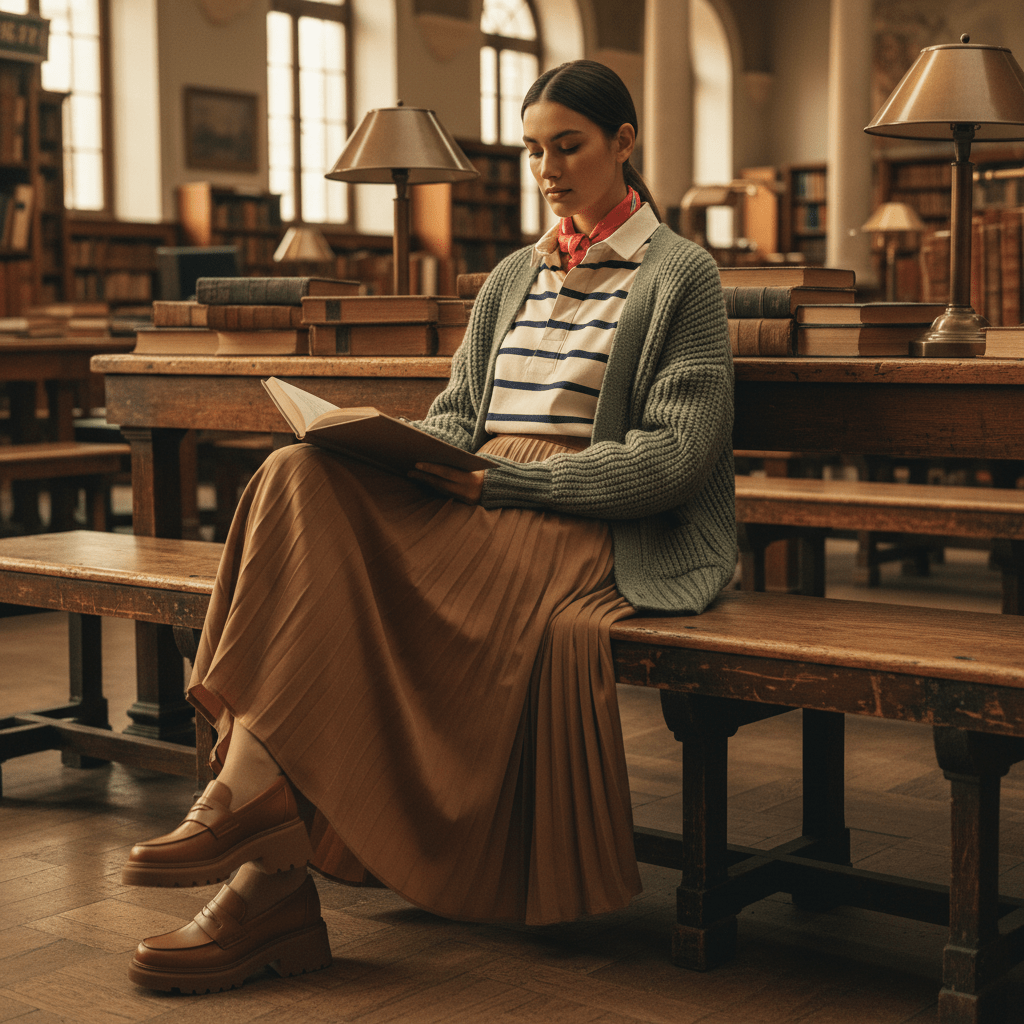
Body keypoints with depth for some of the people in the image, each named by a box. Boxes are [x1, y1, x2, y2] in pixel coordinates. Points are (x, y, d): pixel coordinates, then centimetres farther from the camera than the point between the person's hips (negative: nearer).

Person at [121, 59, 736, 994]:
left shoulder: (680, 275, 4)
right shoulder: (513, 277, 24)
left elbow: (674, 455, -7)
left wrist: (503, 479, -15)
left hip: (587, 526, -6)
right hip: (474, 507, 6)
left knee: (346, 576, -31)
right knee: (303, 477, -25)